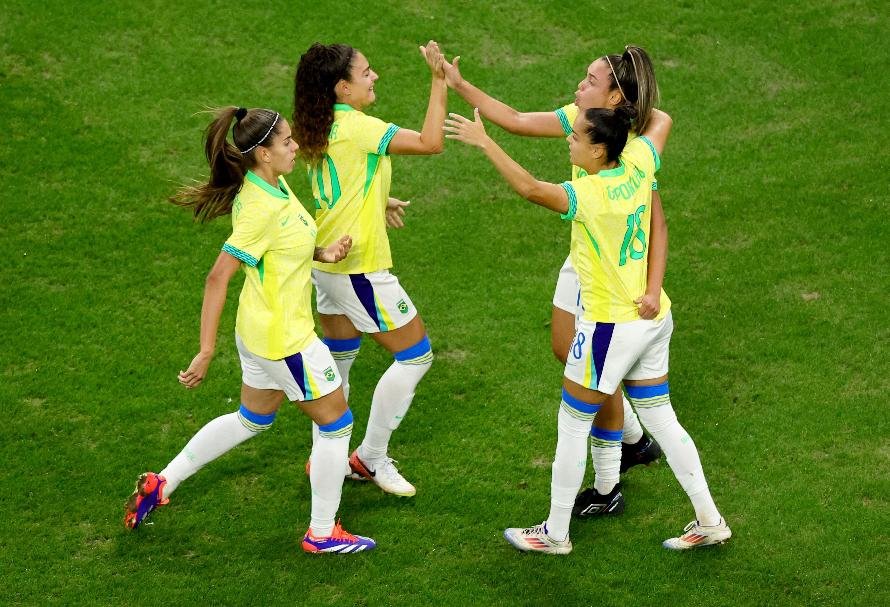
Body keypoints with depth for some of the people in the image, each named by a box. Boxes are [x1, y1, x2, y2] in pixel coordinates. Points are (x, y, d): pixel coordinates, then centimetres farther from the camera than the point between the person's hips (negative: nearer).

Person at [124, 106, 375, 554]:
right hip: (285, 339, -10)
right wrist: (206, 352, -26)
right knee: (335, 421, 6)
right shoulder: (263, 208, -27)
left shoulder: (273, 186, 2)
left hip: (261, 331, 10)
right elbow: (218, 277, -26)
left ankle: (161, 484, 30)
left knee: (252, 420, 25)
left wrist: (321, 253, -1)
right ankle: (322, 533, 19)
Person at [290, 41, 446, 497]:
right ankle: (371, 458, 9)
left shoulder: (317, 130, 5)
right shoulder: (357, 127, -22)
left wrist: (377, 201, 24)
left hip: (327, 262, 9)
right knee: (416, 354, 3)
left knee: (338, 358, 20)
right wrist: (439, 83, -24)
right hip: (359, 267, -9)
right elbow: (431, 143, -26)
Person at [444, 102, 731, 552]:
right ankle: (709, 521, 24)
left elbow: (530, 188, -38)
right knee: (662, 420, 19)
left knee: (572, 425, 7)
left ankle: (555, 533, 19)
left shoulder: (591, 194, -25)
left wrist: (484, 142, -33)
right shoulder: (637, 165, -4)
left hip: (610, 327, -8)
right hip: (653, 317, 8)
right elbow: (661, 121, 16)